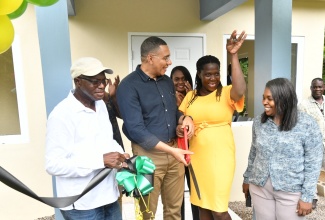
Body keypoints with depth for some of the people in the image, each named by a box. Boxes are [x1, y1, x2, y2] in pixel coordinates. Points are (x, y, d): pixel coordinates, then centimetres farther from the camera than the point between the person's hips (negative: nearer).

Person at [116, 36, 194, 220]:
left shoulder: (167, 81, 8)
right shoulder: (129, 86, -14)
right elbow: (136, 130, -19)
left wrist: (185, 118, -5)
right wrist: (171, 150, -20)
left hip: (175, 151, 6)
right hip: (149, 154, -5)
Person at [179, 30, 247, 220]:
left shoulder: (226, 93, -6)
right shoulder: (191, 96, 7)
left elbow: (240, 90, -28)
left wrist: (234, 56, -28)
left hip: (220, 156, -4)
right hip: (197, 156, 4)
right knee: (202, 204, 19)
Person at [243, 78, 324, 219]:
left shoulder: (308, 124, -13)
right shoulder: (258, 122, -1)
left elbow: (313, 163, -9)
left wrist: (307, 196, -9)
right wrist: (247, 179, 13)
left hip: (292, 192, -3)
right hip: (259, 188, 3)